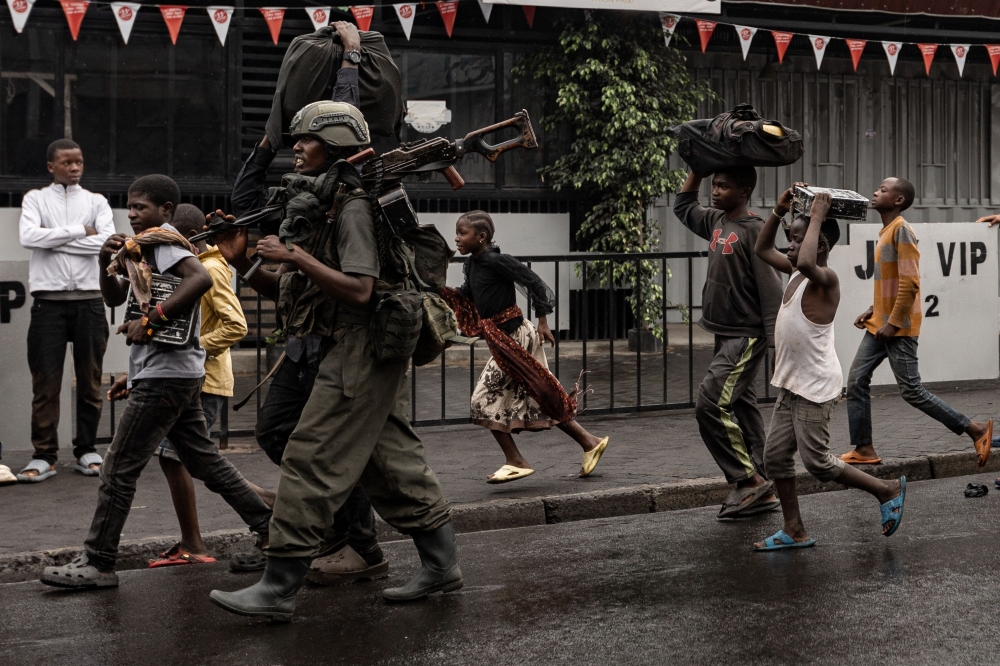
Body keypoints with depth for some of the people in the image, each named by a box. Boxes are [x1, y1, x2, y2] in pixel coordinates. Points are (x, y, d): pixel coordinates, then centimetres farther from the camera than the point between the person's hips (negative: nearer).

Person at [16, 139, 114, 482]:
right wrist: (79, 231, -8)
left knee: (90, 380, 5)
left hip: (88, 300, 1)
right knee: (45, 381, -2)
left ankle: (86, 451, 14)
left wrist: (53, 238, -7)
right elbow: (28, 236, -10)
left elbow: (107, 241, -7)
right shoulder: (36, 199, 9)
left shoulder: (96, 202, 11)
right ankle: (44, 456, 2)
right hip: (49, 300, -1)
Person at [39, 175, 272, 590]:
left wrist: (149, 321, -26)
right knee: (205, 461, 15)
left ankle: (97, 564, -1)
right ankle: (271, 530, 19)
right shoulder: (145, 248, 19)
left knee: (118, 470, -5)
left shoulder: (160, 240, -10)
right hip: (180, 374, 10)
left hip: (165, 376, -10)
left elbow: (201, 278, -29)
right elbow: (115, 298, 24)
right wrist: (109, 263, 5)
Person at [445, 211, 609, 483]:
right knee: (541, 398, 13)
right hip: (502, 338, 9)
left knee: (486, 398, -7)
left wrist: (542, 322, -15)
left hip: (514, 336, -9)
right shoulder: (471, 266, 10)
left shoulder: (496, 261, -16)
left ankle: (515, 462, 0)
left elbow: (534, 282, -17)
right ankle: (589, 443, 21)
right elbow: (464, 298, 19)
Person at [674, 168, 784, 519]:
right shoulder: (716, 221, 9)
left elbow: (770, 289, -18)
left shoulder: (753, 230, -15)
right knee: (742, 410, 10)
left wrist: (776, 342, -21)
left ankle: (747, 481, -7)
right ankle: (760, 490, 15)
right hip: (726, 334, 9)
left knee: (711, 405, -16)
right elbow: (683, 206, 28)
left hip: (746, 338, -9)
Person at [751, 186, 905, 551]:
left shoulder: (826, 278, -18)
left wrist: (817, 217, -30)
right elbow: (762, 249, 20)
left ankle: (887, 490, 15)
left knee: (816, 461, -3)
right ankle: (795, 531, 16)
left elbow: (808, 262, -41)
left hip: (816, 387, -9)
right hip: (791, 385, 9)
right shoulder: (795, 273, 8)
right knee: (775, 455, 7)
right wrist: (780, 210, 8)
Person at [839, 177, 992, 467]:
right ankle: (863, 449, 9)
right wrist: (873, 310, 15)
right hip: (879, 325, 9)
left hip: (898, 329, -9)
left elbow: (909, 282, -21)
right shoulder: (886, 231, 14)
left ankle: (975, 429, 2)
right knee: (856, 381, 4)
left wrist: (893, 322, -21)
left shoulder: (901, 229, -15)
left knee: (911, 390, -6)